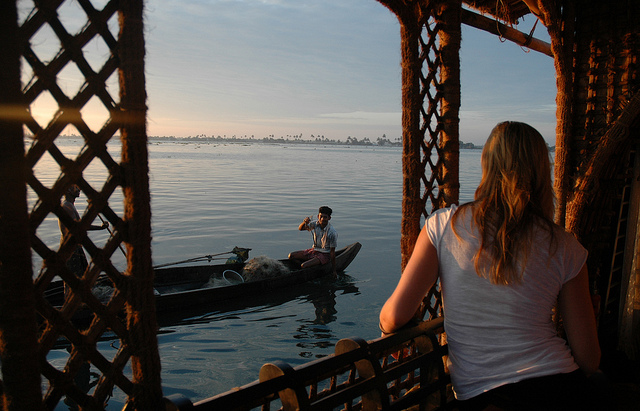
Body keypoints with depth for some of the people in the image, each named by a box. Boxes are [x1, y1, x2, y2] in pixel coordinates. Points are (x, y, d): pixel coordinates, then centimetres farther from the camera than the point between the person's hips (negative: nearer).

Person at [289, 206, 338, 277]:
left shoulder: (332, 232, -21)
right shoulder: (315, 224, -5)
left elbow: (332, 251, -17)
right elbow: (300, 228, 3)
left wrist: (333, 270, -13)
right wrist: (304, 222, -22)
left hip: (324, 255, -7)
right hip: (314, 250, 7)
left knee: (304, 266, -26)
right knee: (291, 256, -4)